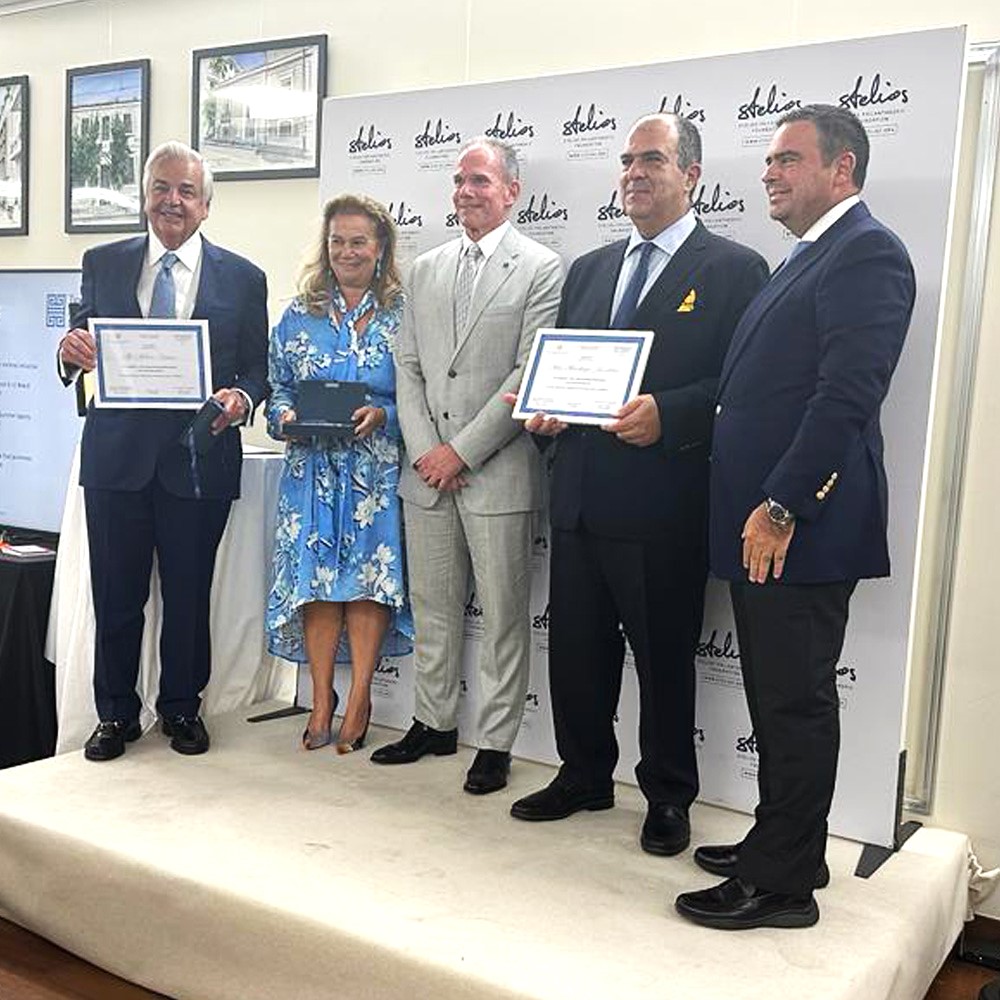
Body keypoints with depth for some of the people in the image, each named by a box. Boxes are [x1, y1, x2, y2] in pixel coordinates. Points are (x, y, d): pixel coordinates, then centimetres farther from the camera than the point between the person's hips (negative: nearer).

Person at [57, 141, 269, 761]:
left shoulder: (243, 279, 5)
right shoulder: (103, 264, 9)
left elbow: (258, 369, 4)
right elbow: (84, 348, 8)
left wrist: (242, 397, -17)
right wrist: (72, 352, -15)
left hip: (199, 459, -1)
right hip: (117, 454, 1)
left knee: (189, 596, 8)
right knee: (116, 595, 7)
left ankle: (183, 710, 25)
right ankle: (116, 714, 23)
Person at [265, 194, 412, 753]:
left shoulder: (401, 317, 3)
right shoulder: (299, 315, 11)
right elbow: (277, 387, 14)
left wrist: (382, 416, -16)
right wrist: (285, 416, -7)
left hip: (377, 470, -2)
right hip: (313, 470, 2)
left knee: (370, 577, -2)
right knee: (315, 577, 1)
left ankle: (359, 698, 10)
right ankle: (323, 699, 12)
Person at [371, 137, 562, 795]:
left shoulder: (542, 268, -4)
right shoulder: (426, 269, 14)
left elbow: (530, 375, -11)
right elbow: (408, 366, 11)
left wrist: (462, 450, -13)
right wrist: (424, 449, -2)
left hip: (498, 471, -5)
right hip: (428, 469, 6)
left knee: (504, 615, 3)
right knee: (433, 607, 15)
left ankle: (495, 742, 16)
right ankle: (434, 722, 30)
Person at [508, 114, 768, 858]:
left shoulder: (734, 269, -2)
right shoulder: (589, 269, 17)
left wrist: (667, 414, -23)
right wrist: (547, 409, -1)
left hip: (663, 502, -6)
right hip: (580, 496, 6)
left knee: (664, 656, 7)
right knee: (575, 649, 14)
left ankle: (668, 796, 25)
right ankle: (584, 776, 33)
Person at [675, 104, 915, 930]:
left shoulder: (868, 253, -11)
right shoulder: (806, 260, 20)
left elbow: (847, 397, -21)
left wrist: (780, 507, -21)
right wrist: (754, 508, 11)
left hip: (801, 526, -9)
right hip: (761, 523, 9)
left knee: (796, 701, 0)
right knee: (777, 698, 17)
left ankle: (783, 883, 13)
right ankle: (781, 845, 31)